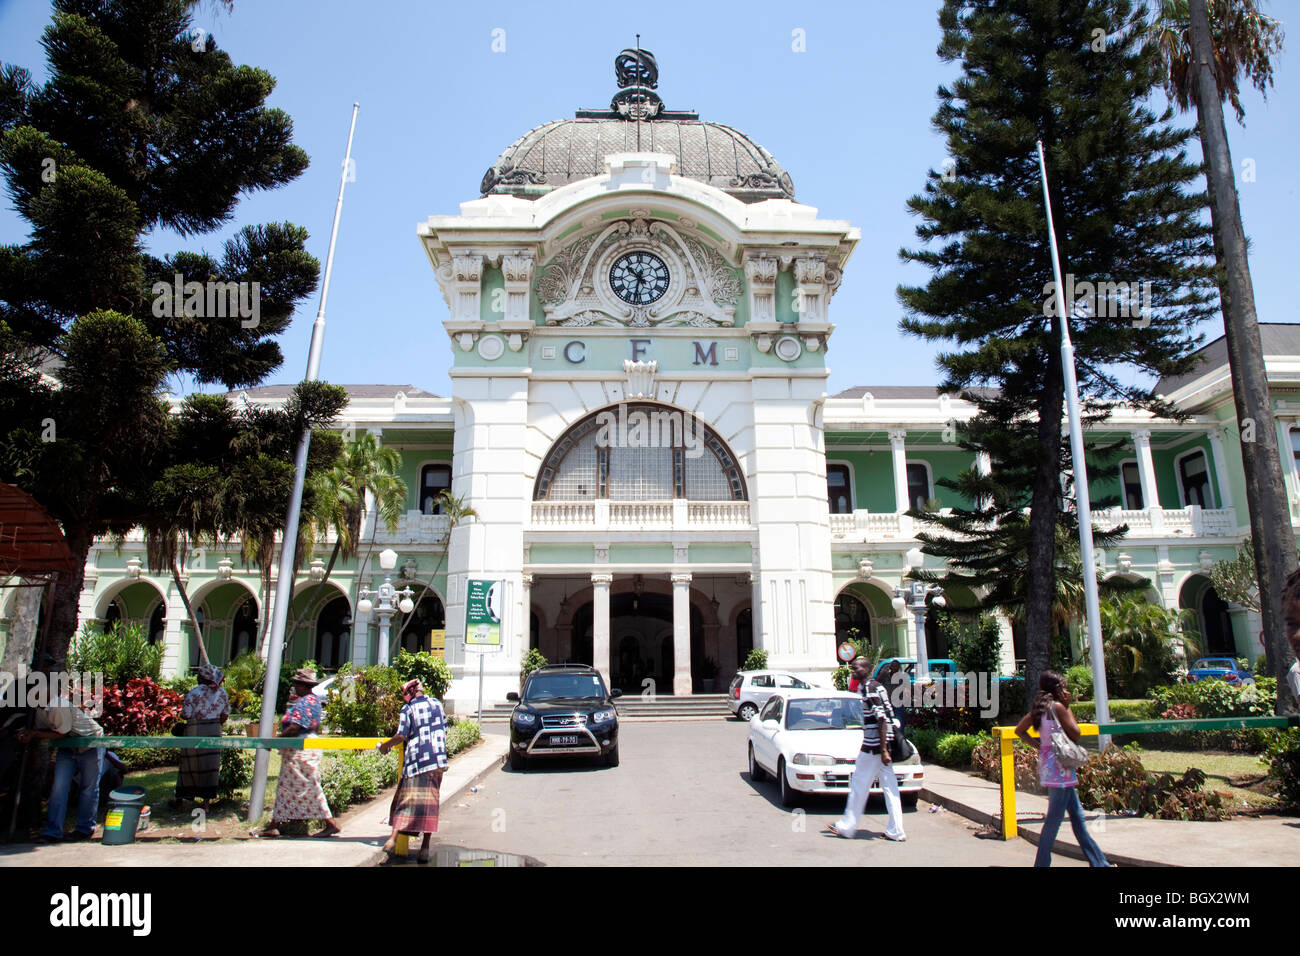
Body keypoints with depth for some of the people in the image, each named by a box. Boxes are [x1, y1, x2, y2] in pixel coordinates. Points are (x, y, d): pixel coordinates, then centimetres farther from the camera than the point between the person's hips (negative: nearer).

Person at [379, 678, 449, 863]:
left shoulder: (408, 709, 0)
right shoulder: (437, 703, 11)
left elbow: (401, 736, -9)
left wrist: (386, 745, 8)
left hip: (415, 759, -2)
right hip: (437, 758, 3)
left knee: (407, 799, 0)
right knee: (429, 802, 5)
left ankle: (394, 838, -13)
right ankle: (425, 847, 6)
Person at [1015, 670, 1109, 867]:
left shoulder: (1039, 707, 9)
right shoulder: (1057, 707, -14)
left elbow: (1019, 730, 11)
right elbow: (1076, 734, -8)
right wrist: (1068, 707, -1)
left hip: (1048, 766, 9)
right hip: (1059, 768, -9)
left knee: (1077, 817, 15)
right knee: (1054, 820, -1)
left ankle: (1098, 862, 23)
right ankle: (1042, 863, 5)